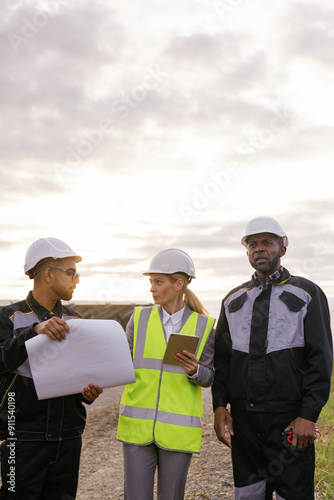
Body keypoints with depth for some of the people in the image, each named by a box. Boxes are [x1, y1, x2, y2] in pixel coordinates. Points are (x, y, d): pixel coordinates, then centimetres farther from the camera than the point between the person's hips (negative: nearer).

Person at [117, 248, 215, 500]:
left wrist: (194, 370, -19)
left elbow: (208, 377, 2)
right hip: (138, 424, 1)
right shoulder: (140, 318, 3)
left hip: (178, 428, -1)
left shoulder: (203, 326, -1)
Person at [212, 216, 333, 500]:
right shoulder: (234, 300, 12)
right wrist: (219, 405, 3)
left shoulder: (307, 294, 0)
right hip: (243, 418, 4)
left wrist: (309, 415, -11)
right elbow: (222, 357, 13)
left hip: (289, 419, -4)